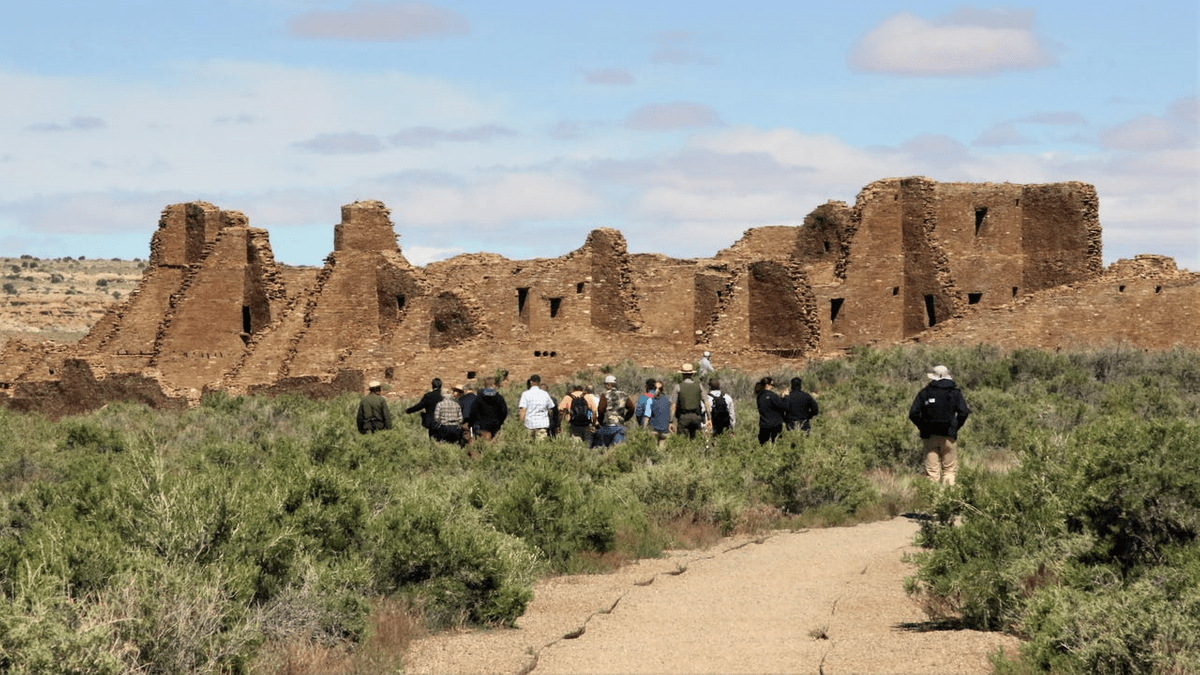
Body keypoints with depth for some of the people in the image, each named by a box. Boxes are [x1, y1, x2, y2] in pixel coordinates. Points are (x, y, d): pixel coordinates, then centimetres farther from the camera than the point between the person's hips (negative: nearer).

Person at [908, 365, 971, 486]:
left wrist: (923, 427, 8)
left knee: (931, 471, 4)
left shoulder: (924, 393, 5)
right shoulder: (955, 393, 3)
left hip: (929, 436, 1)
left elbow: (913, 413, -1)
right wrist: (955, 428, 4)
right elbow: (963, 412, -8)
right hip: (948, 435, -1)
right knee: (950, 469, 5)